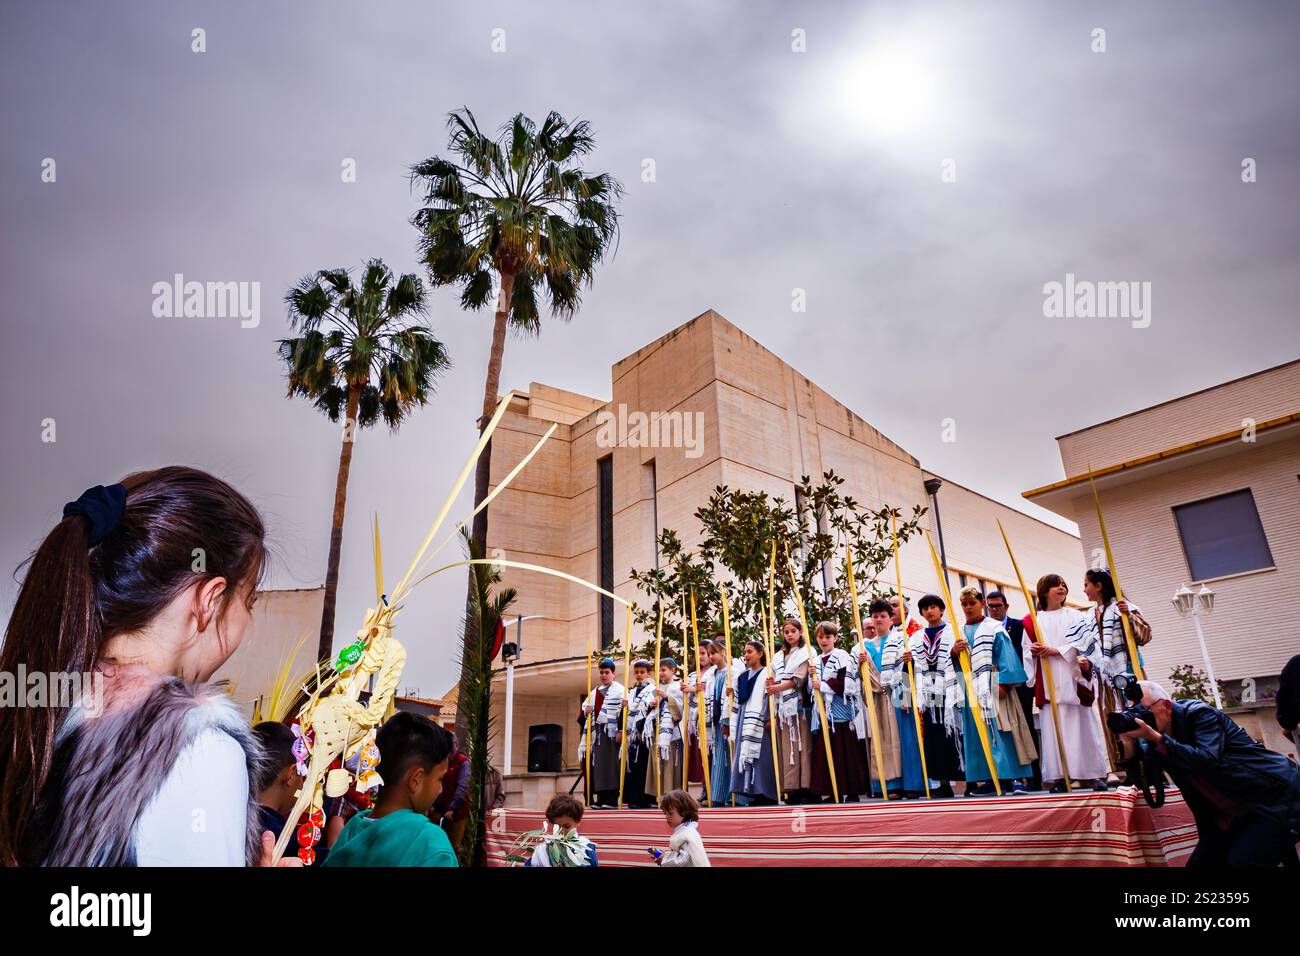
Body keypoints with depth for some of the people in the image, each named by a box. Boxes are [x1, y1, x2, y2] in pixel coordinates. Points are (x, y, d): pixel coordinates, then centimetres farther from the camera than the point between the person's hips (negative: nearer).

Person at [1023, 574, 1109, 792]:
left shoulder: (1075, 617, 10)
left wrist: (1056, 650, -13)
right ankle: (1058, 777, -1)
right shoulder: (1032, 621, 12)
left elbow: (1084, 642, -4)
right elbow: (1027, 653, 13)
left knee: (1082, 726, -1)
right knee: (1052, 729, -4)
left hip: (1073, 680, -1)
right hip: (1048, 684, 1)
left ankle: (1095, 775, 8)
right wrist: (1033, 651, -9)